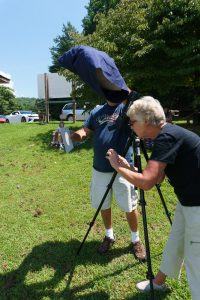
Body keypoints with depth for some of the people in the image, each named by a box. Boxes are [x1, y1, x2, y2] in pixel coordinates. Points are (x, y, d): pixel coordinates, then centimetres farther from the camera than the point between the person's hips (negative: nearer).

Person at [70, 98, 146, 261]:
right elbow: (85, 131, 7)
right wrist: (76, 135, -14)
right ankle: (109, 236, 40)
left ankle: (136, 240, 32)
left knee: (130, 207, 8)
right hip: (100, 169, 4)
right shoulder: (97, 111, 10)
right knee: (103, 205, 16)